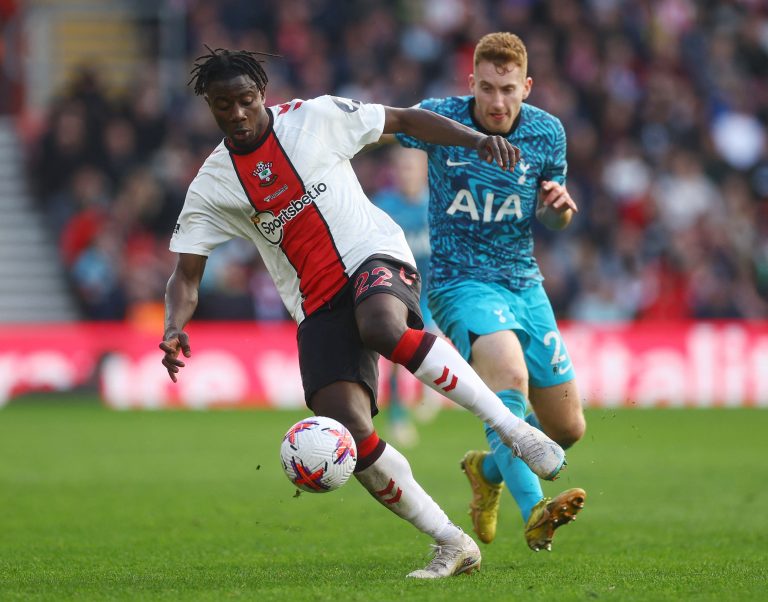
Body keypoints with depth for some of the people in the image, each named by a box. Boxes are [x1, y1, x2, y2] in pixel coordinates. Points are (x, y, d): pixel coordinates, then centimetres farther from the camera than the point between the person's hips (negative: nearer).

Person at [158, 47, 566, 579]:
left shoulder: (316, 117, 1)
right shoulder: (211, 186, 5)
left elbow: (405, 120, 10)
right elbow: (186, 275, 4)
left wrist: (476, 138, -4)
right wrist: (174, 329, -17)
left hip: (373, 256, -3)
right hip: (317, 308, 3)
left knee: (382, 329, -40)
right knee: (346, 428, -18)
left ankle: (513, 428, -29)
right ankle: (453, 545, -5)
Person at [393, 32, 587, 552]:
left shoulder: (547, 132, 0)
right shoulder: (440, 118, -9)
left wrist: (559, 207, -10)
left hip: (526, 286, 5)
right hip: (461, 281, -5)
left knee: (568, 430, 6)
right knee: (509, 370, -36)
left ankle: (490, 468, 38)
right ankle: (533, 512, -45)